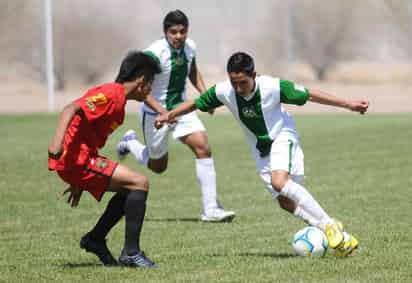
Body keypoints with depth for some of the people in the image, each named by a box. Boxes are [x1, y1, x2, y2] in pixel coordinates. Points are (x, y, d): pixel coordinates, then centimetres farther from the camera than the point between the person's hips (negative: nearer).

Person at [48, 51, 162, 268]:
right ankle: (131, 253, -10)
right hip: (75, 159, -10)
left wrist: (79, 183, 28)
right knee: (140, 183, -11)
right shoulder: (110, 94, -11)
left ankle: (95, 239, 22)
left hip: (81, 159, 10)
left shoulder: (119, 101, 19)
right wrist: (57, 140, -40)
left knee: (130, 189, 18)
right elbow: (72, 109, -25)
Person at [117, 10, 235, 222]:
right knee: (158, 166, 11)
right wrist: (163, 111, -33)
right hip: (155, 113, -5)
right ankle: (130, 143, 44)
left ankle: (210, 210, -13)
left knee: (203, 148, -16)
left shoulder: (189, 47, -5)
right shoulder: (154, 53, -25)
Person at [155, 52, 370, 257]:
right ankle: (338, 236, 8)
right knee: (285, 202, 0)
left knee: (279, 181, -32)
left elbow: (309, 95, -19)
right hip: (260, 149, 5)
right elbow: (196, 103, 1)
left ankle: (329, 225, -24)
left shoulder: (272, 87, -27)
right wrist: (168, 115, -8)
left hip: (282, 137, -5)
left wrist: (348, 104, -18)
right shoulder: (223, 91, -17)